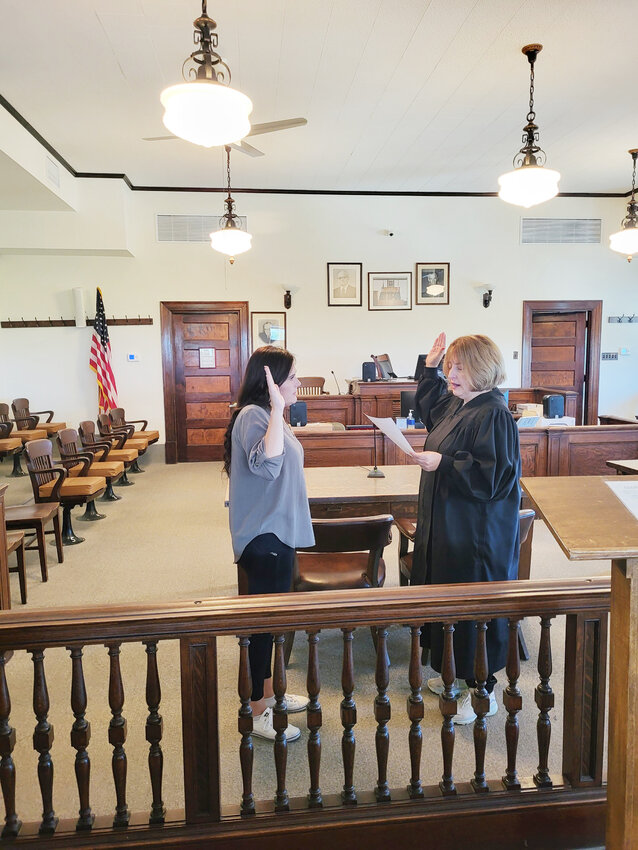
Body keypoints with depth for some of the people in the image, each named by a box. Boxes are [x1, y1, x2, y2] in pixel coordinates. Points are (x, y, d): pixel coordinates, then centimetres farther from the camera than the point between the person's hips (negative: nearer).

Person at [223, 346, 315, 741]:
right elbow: (267, 463, -38)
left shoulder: (268, 415, 12)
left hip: (279, 532, 10)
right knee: (264, 620, 1)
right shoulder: (252, 416, -20)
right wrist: (277, 410, -36)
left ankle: (268, 691, 37)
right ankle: (257, 712, 17)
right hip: (265, 538, -10)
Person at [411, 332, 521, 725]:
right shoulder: (458, 404, 7)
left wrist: (443, 463, -25)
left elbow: (495, 477, -26)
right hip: (448, 526, 10)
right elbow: (431, 408, 31)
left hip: (477, 535, -10)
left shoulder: (494, 415, -21)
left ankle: (482, 691, 21)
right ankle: (461, 675, 37)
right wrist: (431, 368, 21)